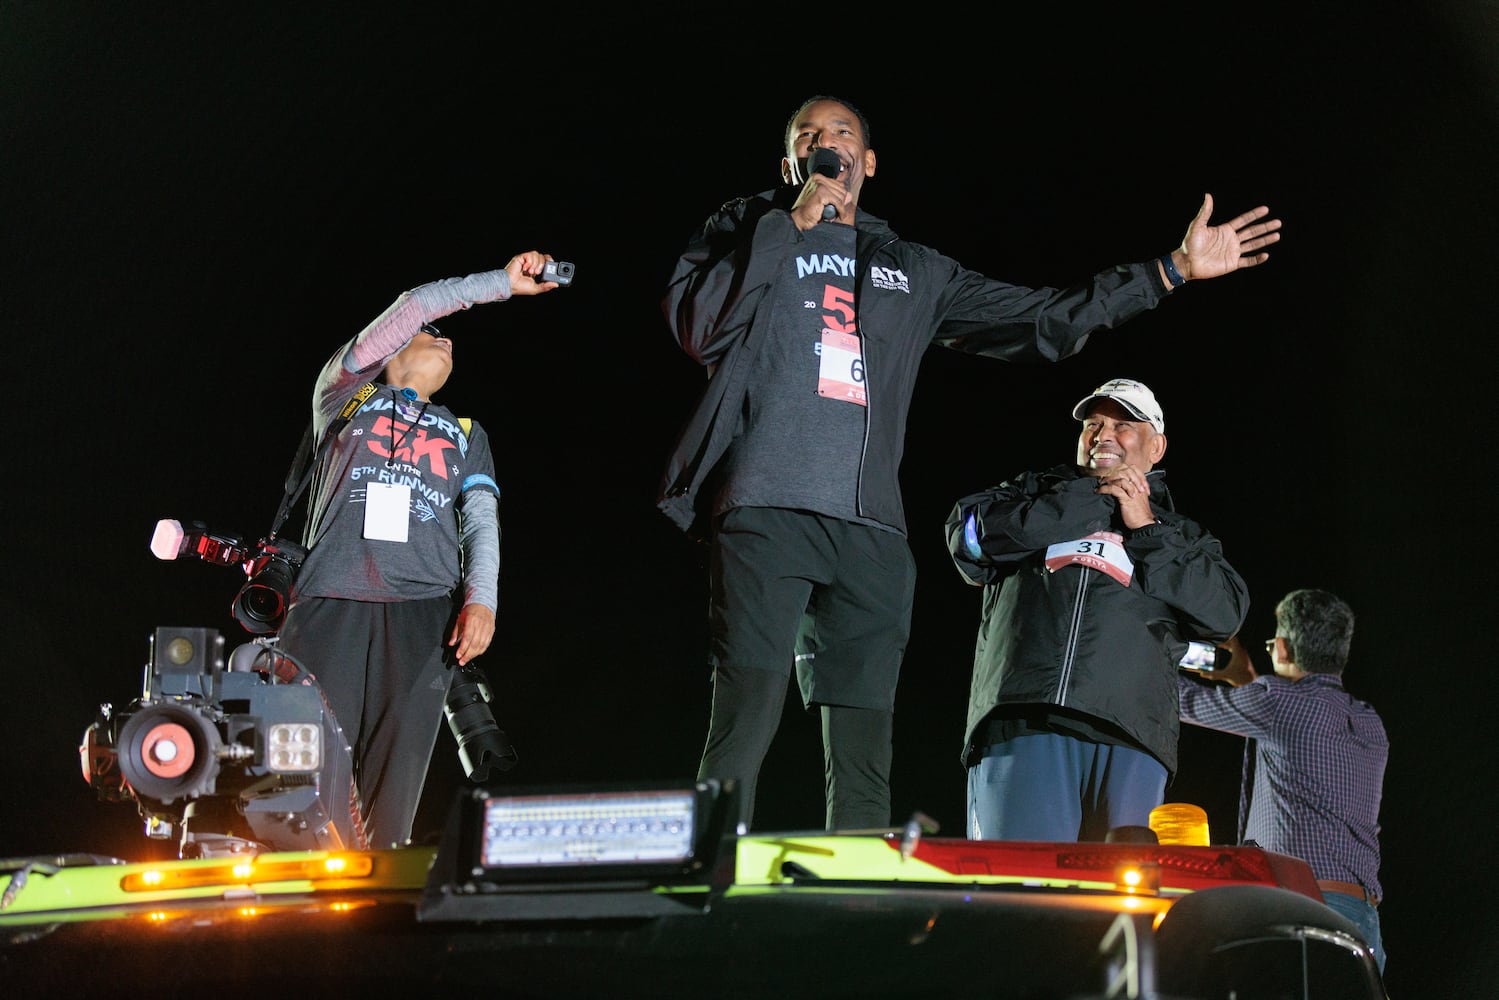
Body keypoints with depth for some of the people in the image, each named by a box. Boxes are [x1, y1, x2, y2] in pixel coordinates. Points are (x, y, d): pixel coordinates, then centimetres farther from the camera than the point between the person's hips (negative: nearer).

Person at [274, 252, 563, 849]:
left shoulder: (465, 434, 31)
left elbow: (483, 520, 15)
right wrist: (503, 283, 13)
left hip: (423, 613, 2)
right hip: (331, 603, -2)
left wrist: (482, 598, -3)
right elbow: (411, 307, 13)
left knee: (394, 782, -11)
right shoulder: (347, 393, 24)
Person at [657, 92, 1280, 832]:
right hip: (766, 513, -4)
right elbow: (696, 326, 0)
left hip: (869, 530, 4)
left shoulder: (915, 272, 26)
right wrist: (792, 226, 0)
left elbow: (1041, 320, 25)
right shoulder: (745, 230, 18)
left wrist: (1173, 269, 22)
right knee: (743, 728, -17)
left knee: (862, 760, -1)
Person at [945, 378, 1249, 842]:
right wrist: (1088, 499, 8)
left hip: (1129, 737, 1)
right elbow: (969, 534, 6)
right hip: (1023, 720, -1)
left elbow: (1225, 612, 10)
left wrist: (1146, 528, 9)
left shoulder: (1182, 536, 29)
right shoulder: (1034, 493, 28)